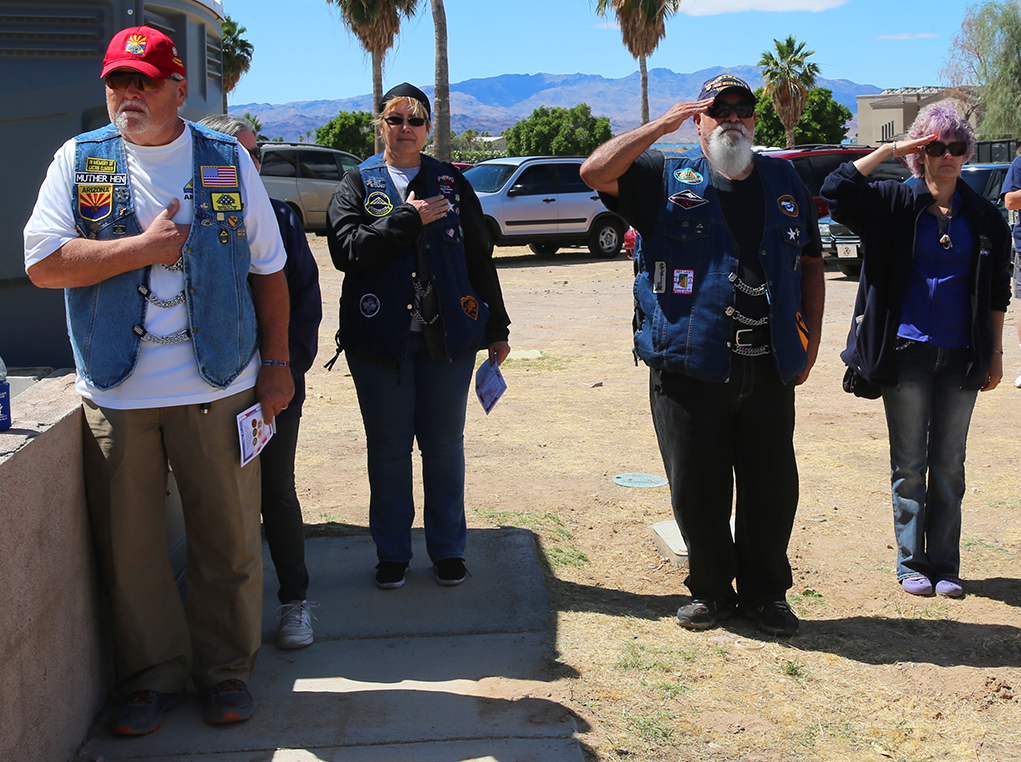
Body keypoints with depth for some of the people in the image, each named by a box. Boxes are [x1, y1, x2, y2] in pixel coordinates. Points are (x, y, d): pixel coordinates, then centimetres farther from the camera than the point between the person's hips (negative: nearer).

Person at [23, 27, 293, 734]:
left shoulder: (228, 160, 7)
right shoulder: (78, 161, 6)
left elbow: (268, 268, 8)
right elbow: (43, 262, -4)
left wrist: (276, 363, 4)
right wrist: (142, 247, -11)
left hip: (218, 385, 0)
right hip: (116, 390, 1)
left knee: (229, 541, 5)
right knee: (130, 544, 7)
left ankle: (226, 669, 23)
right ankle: (153, 676, 24)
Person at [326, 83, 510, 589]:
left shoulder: (450, 182, 10)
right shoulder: (357, 184, 6)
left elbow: (480, 258, 11)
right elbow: (345, 249, -11)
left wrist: (496, 329, 10)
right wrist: (408, 219, -14)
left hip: (448, 336, 1)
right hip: (380, 338, -1)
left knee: (445, 445, 8)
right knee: (388, 448, 7)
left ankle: (448, 549, 22)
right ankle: (392, 553, 22)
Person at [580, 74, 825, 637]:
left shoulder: (785, 182, 14)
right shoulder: (667, 180, 4)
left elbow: (810, 263, 18)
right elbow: (594, 172, -11)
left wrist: (810, 340, 9)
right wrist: (661, 125, -12)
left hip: (769, 369, 3)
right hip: (689, 367, -2)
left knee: (773, 486, 9)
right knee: (696, 487, 6)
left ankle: (765, 592, 27)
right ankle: (711, 590, 25)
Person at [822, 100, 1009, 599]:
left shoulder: (984, 217, 7)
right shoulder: (895, 204, 0)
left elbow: (997, 291, 11)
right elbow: (836, 190, -14)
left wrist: (995, 353, 7)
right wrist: (890, 150, -11)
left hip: (960, 357, 2)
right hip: (907, 352, -2)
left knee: (949, 465, 8)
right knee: (909, 464, 4)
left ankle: (946, 566, 17)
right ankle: (912, 563, 15)